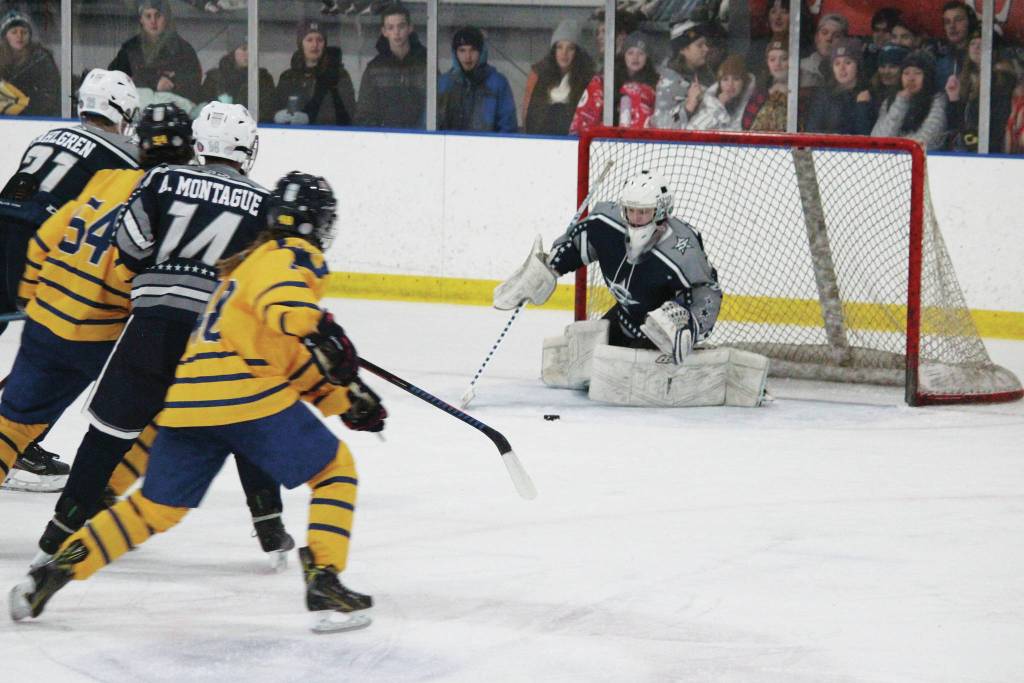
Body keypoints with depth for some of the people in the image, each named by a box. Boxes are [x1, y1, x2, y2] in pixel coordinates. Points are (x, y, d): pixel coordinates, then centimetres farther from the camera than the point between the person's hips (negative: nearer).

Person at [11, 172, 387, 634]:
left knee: (157, 507, 15)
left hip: (186, 400, 8)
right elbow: (286, 305, -23)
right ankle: (324, 581, -5)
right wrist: (322, 333, -31)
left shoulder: (253, 260, 31)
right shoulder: (295, 254, 2)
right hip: (245, 392, -8)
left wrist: (346, 399, 28)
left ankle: (52, 574, 8)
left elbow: (295, 360, 32)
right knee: (335, 469, 6)